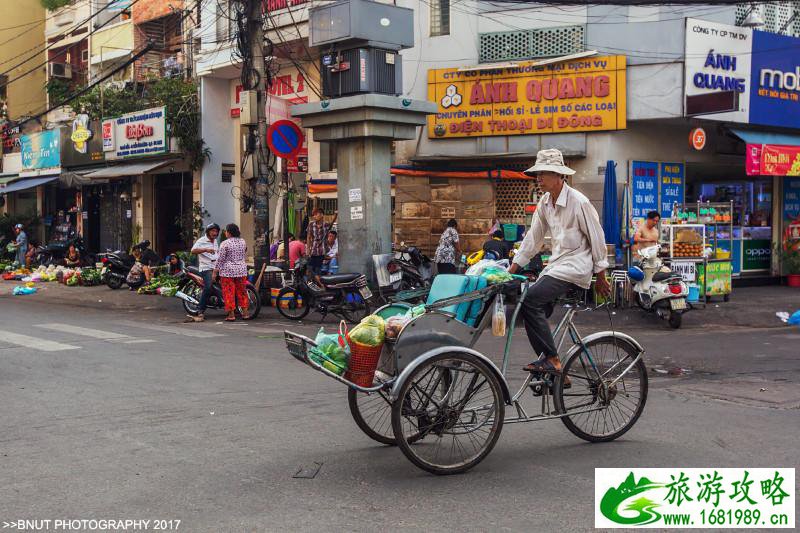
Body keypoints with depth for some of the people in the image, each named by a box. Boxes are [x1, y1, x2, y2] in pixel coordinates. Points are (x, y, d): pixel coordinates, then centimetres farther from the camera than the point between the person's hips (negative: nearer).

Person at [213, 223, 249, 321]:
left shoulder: (225, 243, -11)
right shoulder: (243, 242, 6)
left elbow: (220, 259, -11)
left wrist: (215, 272, -6)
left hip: (228, 271, -5)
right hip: (241, 270, 5)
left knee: (229, 292, 0)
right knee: (242, 291, 12)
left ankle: (231, 315, 0)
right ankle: (245, 313, 13)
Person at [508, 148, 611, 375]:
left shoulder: (579, 202, -14)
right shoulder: (544, 202, 9)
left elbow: (597, 239, -8)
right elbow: (533, 237, 12)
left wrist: (601, 277, -3)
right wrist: (512, 269, 8)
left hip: (576, 265, -8)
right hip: (556, 263, 8)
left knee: (531, 300, -23)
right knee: (535, 308, 0)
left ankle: (552, 359, -17)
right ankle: (555, 372, 8)